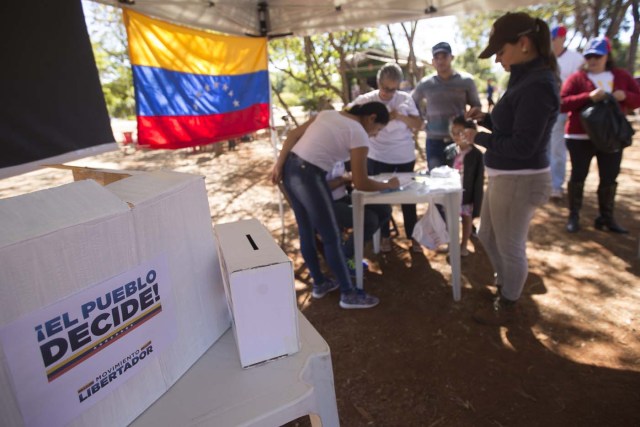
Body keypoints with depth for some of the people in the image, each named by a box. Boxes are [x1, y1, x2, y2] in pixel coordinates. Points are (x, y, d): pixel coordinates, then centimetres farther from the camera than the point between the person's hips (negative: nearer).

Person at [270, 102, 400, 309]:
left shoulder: (328, 113, 16)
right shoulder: (359, 135, -6)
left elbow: (293, 135, 9)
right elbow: (361, 184, -7)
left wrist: (278, 165, 7)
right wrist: (388, 185, 9)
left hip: (290, 170, 9)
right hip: (308, 177, -9)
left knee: (306, 232, 19)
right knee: (331, 237, 5)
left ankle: (319, 283, 36)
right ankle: (348, 294, 19)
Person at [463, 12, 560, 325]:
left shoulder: (537, 86, -20)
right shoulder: (526, 78, 10)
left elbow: (522, 146, -23)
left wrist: (478, 138, -14)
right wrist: (483, 119, 3)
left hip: (520, 181, -10)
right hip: (506, 177, 10)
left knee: (510, 247, 7)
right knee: (487, 236, 23)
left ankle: (506, 308, 28)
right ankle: (504, 284, 46)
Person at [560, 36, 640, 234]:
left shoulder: (622, 76, 9)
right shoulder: (577, 78, -3)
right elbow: (562, 103, -13)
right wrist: (588, 97, -26)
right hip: (580, 137, -3)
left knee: (610, 178, 8)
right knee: (578, 175, 3)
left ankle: (606, 218, 20)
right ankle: (573, 216, 14)